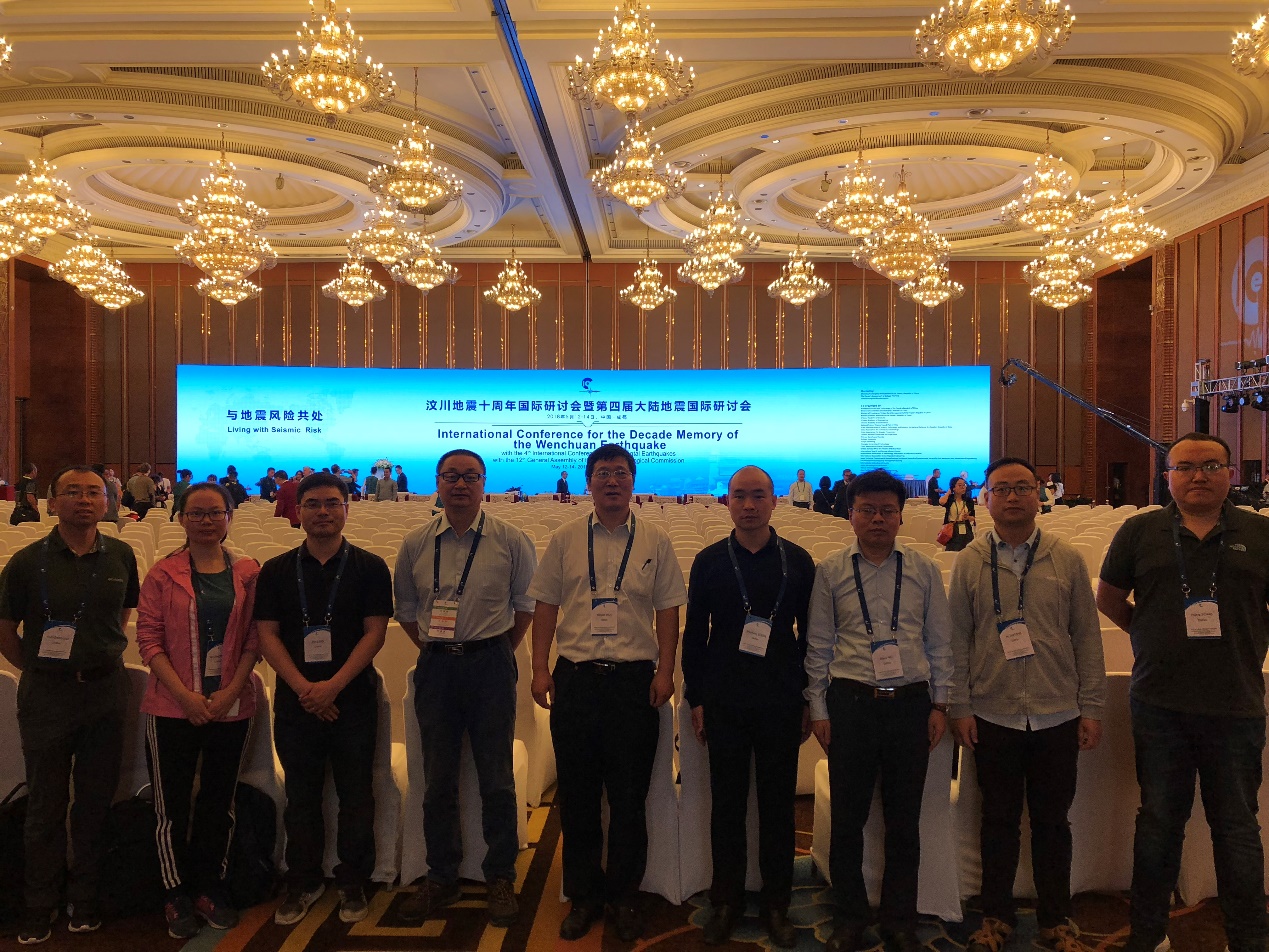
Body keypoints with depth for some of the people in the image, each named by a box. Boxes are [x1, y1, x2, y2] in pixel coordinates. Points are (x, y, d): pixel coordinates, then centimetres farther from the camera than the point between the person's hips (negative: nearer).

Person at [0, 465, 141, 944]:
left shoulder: (121, 556, 1)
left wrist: (106, 655, 8)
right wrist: (41, 668, -1)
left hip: (106, 690, 2)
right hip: (46, 694, -2)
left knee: (96, 799, 11)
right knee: (46, 804, 9)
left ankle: (85, 899, 27)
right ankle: (41, 907, 25)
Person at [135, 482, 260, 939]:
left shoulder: (247, 573, 2)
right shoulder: (163, 573, -2)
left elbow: (254, 639, 2)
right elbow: (149, 639, -5)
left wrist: (231, 691, -9)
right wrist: (185, 695, -13)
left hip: (231, 707, 2)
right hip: (173, 708, -1)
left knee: (220, 801, 12)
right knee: (173, 804, 7)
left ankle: (209, 888, 27)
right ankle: (177, 895, 23)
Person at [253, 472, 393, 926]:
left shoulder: (369, 567, -1)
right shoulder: (276, 570, 5)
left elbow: (374, 632, -5)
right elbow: (267, 634, 0)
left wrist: (334, 685, -14)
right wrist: (303, 687, -11)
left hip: (353, 697, -1)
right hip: (295, 699, 2)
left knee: (356, 795, 5)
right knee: (301, 796, 11)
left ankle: (353, 883, 20)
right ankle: (303, 883, 25)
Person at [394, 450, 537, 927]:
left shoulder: (510, 540, -3)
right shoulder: (415, 544, 4)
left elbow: (526, 603, 5)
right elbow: (405, 609, 14)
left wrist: (501, 651, 4)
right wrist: (431, 647, 8)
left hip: (490, 662, -2)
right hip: (435, 666, 2)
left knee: (496, 777, 4)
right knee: (438, 779, 10)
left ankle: (501, 878, 20)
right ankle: (440, 879, 25)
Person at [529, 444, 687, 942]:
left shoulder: (655, 541, 3)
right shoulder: (565, 539, 5)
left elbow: (668, 610, 4)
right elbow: (545, 605, 6)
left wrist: (665, 671, -4)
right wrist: (540, 668, -1)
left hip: (634, 677, -1)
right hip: (575, 676, 1)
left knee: (629, 796, 7)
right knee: (577, 793, 10)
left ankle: (624, 896, 25)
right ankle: (583, 896, 26)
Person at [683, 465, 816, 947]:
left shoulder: (798, 561, 2)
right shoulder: (709, 560, 3)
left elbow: (810, 633, 5)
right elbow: (694, 633, 5)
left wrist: (809, 699, 3)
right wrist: (696, 698, 2)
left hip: (781, 699, 0)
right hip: (723, 699, 0)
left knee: (778, 804, 8)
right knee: (727, 803, 9)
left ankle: (776, 904, 23)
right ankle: (726, 901, 24)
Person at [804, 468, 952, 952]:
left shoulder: (924, 570, 5)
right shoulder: (831, 571, 3)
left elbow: (939, 641, 9)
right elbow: (818, 644, 5)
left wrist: (939, 704, 6)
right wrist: (818, 708, 3)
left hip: (911, 703, 1)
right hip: (850, 703, -1)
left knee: (904, 821, 10)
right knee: (848, 818, 7)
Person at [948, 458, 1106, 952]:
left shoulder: (1067, 559, 2)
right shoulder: (970, 563, 0)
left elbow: (1087, 636, 4)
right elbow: (957, 639, 2)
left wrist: (1091, 707, 1)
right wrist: (959, 707, -2)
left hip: (1057, 716, 1)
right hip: (993, 716, 0)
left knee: (1052, 821, 11)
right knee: (999, 820, 11)